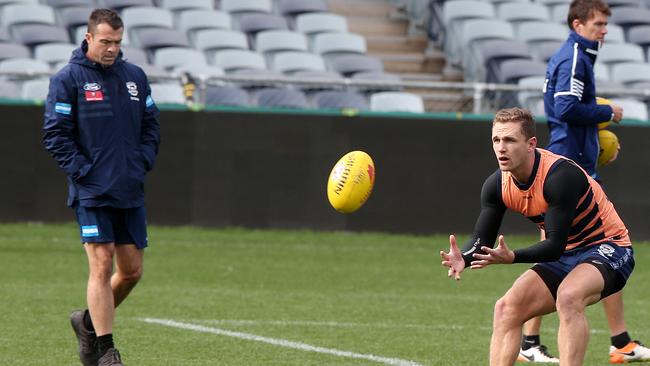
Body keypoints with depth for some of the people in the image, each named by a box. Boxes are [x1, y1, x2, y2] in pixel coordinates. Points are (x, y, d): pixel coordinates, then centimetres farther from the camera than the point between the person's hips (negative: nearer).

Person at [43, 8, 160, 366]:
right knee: (101, 265, -11)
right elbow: (55, 134, -6)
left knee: (131, 270, 7)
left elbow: (151, 124, 18)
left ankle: (90, 322, 29)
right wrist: (83, 171, -13)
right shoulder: (67, 79, -5)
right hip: (92, 191, -5)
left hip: (131, 191, 5)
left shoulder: (135, 76, 10)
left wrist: (143, 162, 3)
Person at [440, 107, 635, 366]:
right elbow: (482, 239, -3)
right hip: (564, 256, 8)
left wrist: (512, 257, -44)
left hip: (607, 248, -8)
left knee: (568, 296, -35)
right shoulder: (497, 184, -7)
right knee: (507, 308, -3)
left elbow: (556, 245, -30)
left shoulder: (561, 175, -29)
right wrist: (463, 258, -26)